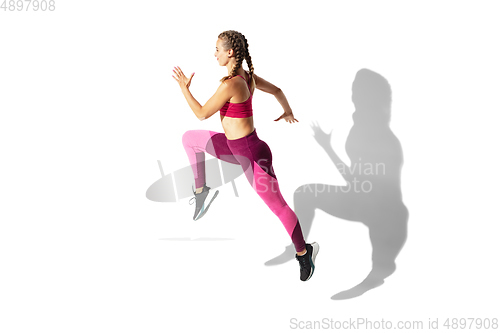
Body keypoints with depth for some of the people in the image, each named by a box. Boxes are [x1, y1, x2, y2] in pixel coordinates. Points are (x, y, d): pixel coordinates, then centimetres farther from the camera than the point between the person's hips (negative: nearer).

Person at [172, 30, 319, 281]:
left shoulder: (230, 84, -25)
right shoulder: (248, 77, 1)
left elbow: (202, 114, -16)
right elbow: (277, 90, 16)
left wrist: (184, 88, -3)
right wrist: (288, 112, 34)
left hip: (251, 153, -9)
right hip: (235, 147, 9)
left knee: (278, 206, 4)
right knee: (189, 138, 14)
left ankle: (303, 252, 21)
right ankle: (201, 190, 23)